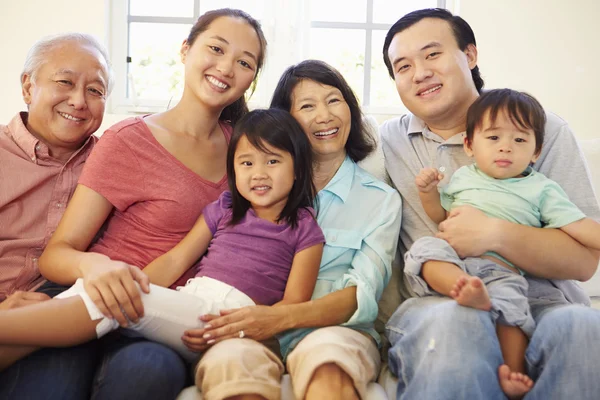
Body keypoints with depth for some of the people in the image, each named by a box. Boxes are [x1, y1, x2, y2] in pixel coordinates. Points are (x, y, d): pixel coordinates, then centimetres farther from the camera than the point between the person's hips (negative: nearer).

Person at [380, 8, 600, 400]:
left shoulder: (544, 130, 7)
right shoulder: (385, 143, 12)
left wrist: (496, 234, -16)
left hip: (541, 305, 0)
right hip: (435, 310, 0)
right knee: (455, 322, -35)